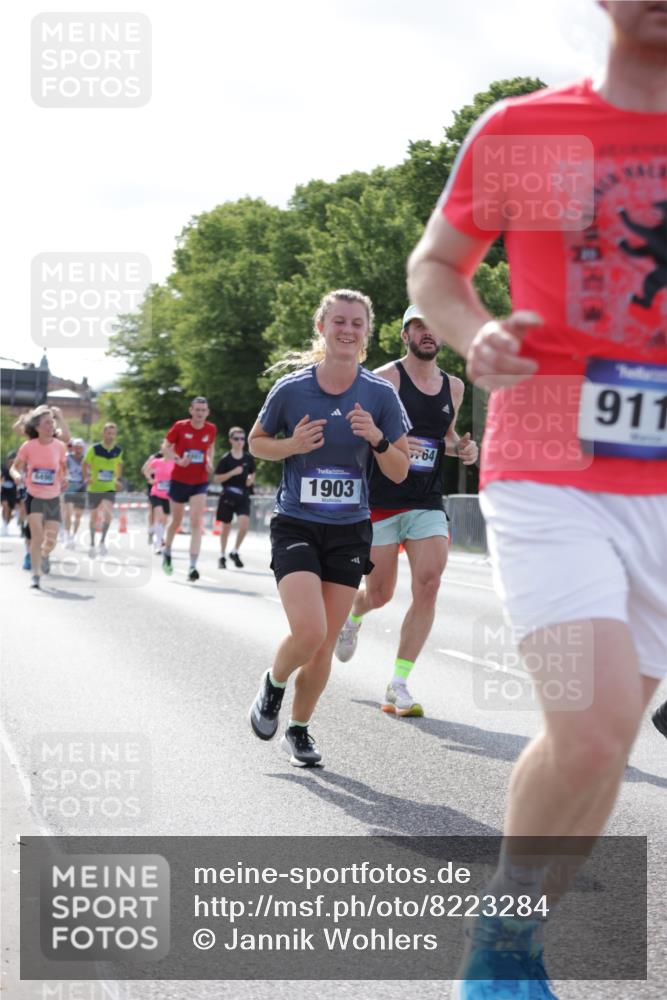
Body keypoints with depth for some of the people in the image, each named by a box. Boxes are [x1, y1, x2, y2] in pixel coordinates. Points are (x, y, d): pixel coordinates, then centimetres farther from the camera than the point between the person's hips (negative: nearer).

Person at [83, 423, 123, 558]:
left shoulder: (118, 451, -1)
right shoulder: (94, 449, -11)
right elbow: (85, 464, -1)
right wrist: (87, 478, -11)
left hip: (110, 488, 1)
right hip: (94, 488, -1)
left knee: (109, 515, -17)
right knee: (94, 517, 8)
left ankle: (103, 541, 2)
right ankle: (92, 544, 25)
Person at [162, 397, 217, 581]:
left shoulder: (211, 429, -1)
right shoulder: (180, 427, -9)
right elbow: (166, 448, -1)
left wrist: (209, 462, -2)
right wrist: (179, 460, -19)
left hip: (200, 482, 1)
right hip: (179, 480, -1)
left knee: (196, 523, -13)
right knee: (176, 521, 14)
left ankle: (192, 567, -17)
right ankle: (167, 552, 43)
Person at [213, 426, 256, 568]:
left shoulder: (249, 458, 4)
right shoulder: (225, 459, -6)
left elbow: (252, 474, 20)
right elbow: (216, 478, -6)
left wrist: (251, 479, -3)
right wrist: (232, 473, -17)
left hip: (243, 496, 2)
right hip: (228, 496, -2)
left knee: (244, 524, -17)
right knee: (226, 527, 8)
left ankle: (235, 552, 3)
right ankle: (222, 556, 25)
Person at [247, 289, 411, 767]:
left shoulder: (381, 394, -4)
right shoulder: (291, 388, -7)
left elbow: (399, 472, 1)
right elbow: (256, 441, 9)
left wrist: (377, 440, -19)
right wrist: (292, 446, -12)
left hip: (349, 531, 2)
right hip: (296, 527, -2)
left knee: (325, 645, 5)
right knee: (309, 631, -20)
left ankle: (299, 729, 28)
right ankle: (273, 687, 13)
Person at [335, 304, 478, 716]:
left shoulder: (454, 387, 10)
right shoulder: (384, 379, -7)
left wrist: (461, 447, 5)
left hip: (428, 503, 4)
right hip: (381, 500, -4)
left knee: (428, 586, -13)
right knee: (380, 593, 4)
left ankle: (398, 686, -6)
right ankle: (353, 616, 44)